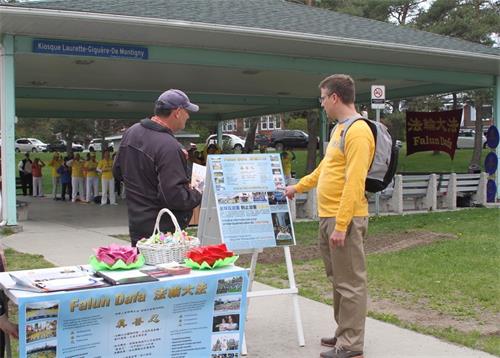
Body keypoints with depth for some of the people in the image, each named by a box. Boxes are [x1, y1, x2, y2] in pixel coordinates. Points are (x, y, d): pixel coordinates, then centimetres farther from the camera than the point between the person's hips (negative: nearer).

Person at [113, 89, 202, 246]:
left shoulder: (131, 132, 5)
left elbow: (118, 171, 17)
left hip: (136, 222, 9)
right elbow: (175, 197, -25)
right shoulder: (169, 147, -23)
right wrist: (199, 195, -9)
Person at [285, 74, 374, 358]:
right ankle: (344, 334, 29)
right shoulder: (340, 129, 15)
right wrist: (298, 187, 36)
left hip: (345, 219, -10)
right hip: (328, 217, 10)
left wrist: (340, 225, -24)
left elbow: (354, 183, -22)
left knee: (350, 283, -1)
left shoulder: (358, 132, -16)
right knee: (339, 279, 17)